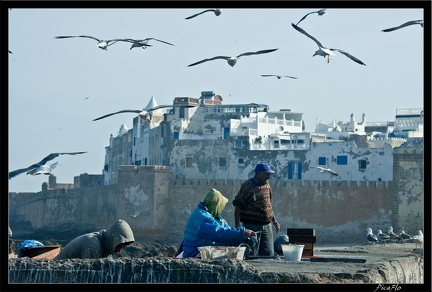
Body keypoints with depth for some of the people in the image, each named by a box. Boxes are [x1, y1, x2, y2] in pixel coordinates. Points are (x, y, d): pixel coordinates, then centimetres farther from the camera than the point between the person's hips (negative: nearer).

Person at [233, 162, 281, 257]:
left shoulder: (267, 185, 11)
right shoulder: (247, 186, -10)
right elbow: (237, 207, -10)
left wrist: (275, 221, 23)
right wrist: (237, 227, -16)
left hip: (267, 225, 7)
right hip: (252, 225, -7)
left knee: (269, 254, 5)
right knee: (251, 255, -4)